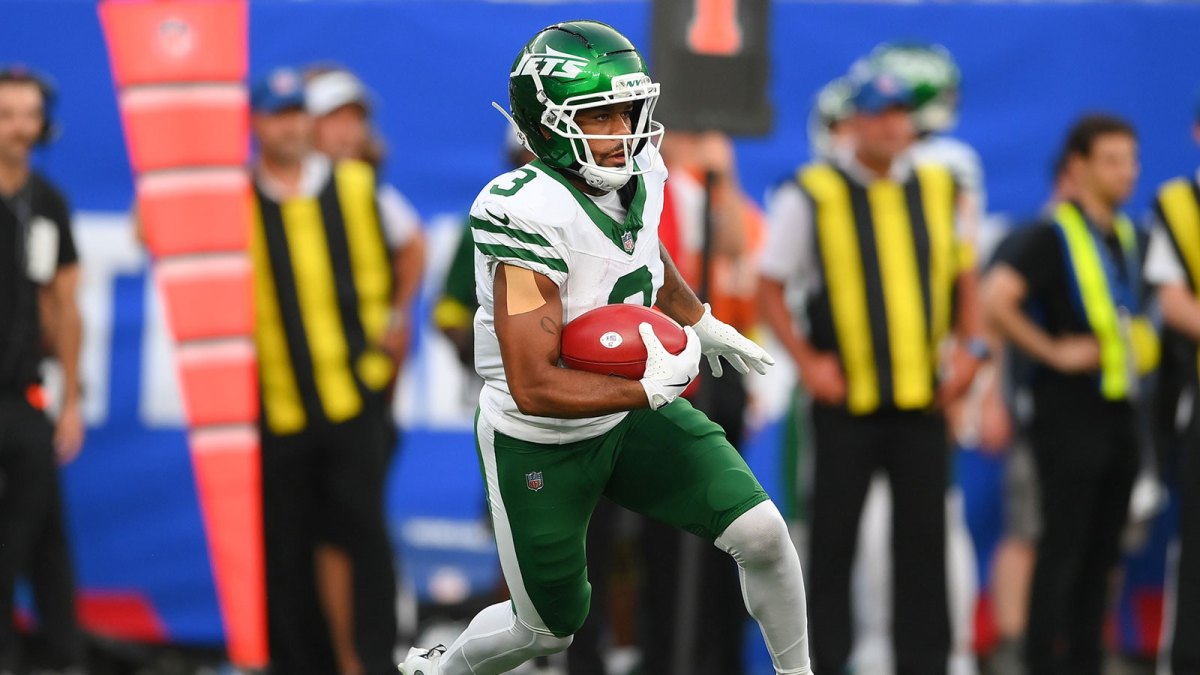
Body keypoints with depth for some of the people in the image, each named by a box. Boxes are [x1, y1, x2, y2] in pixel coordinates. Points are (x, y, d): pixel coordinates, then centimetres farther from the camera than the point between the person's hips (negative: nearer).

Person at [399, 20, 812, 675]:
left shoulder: (638, 174, -9)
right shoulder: (531, 216, -33)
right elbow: (534, 388, -34)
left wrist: (701, 324, 30)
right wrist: (652, 388, -30)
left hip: (630, 419, 6)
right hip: (540, 443, -6)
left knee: (761, 533, -7)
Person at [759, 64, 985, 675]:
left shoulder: (937, 188, 9)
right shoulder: (811, 195, -3)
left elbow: (962, 274, 19)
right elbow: (770, 287, 1)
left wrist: (967, 349, 7)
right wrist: (807, 362, -7)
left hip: (922, 395, 3)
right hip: (846, 396, -3)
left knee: (924, 538, 3)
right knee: (833, 537, 1)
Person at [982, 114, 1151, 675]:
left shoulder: (1126, 236, 15)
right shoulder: (1052, 236, -11)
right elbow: (995, 299, -23)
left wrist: (1139, 343, 15)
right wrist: (1052, 351, -18)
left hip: (1118, 410, 8)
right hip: (1070, 412, -8)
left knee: (1102, 550, 11)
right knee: (1063, 546, -6)